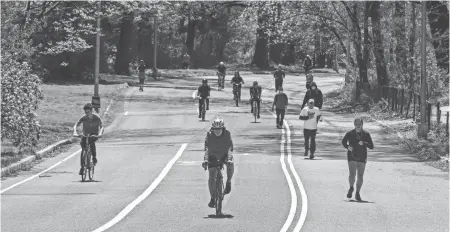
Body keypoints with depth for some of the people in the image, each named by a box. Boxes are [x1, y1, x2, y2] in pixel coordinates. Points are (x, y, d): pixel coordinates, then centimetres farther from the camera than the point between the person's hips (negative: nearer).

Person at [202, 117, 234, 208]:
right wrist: (205, 160, -42)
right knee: (212, 177, -14)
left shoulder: (227, 134, -20)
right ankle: (212, 198, -3)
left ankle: (228, 182, -8)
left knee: (231, 164, -33)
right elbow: (207, 149, -26)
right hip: (213, 157, 1)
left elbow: (230, 148, -29)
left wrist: (229, 159, -45)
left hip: (224, 155, -1)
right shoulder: (209, 135, -19)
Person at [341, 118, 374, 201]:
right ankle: (351, 188, 11)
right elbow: (343, 142, 13)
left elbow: (371, 146, -3)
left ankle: (357, 194, 15)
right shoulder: (350, 134, -3)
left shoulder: (366, 134, -1)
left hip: (362, 158, 1)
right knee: (352, 174, -16)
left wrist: (364, 143, -21)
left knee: (360, 176, 2)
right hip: (352, 157, -1)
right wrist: (347, 147, -8)